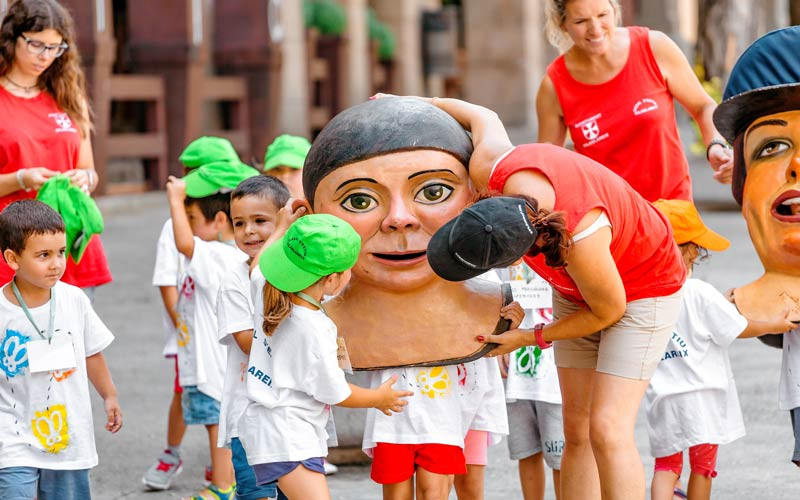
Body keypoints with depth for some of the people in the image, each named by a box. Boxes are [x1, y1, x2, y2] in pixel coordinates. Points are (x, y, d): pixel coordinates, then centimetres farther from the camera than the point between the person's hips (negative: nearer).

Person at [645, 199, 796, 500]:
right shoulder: (700, 294, -16)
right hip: (702, 396, -3)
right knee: (702, 465, 13)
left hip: (662, 397, 3)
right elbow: (739, 329, -5)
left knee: (666, 464, 10)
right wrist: (773, 326, 12)